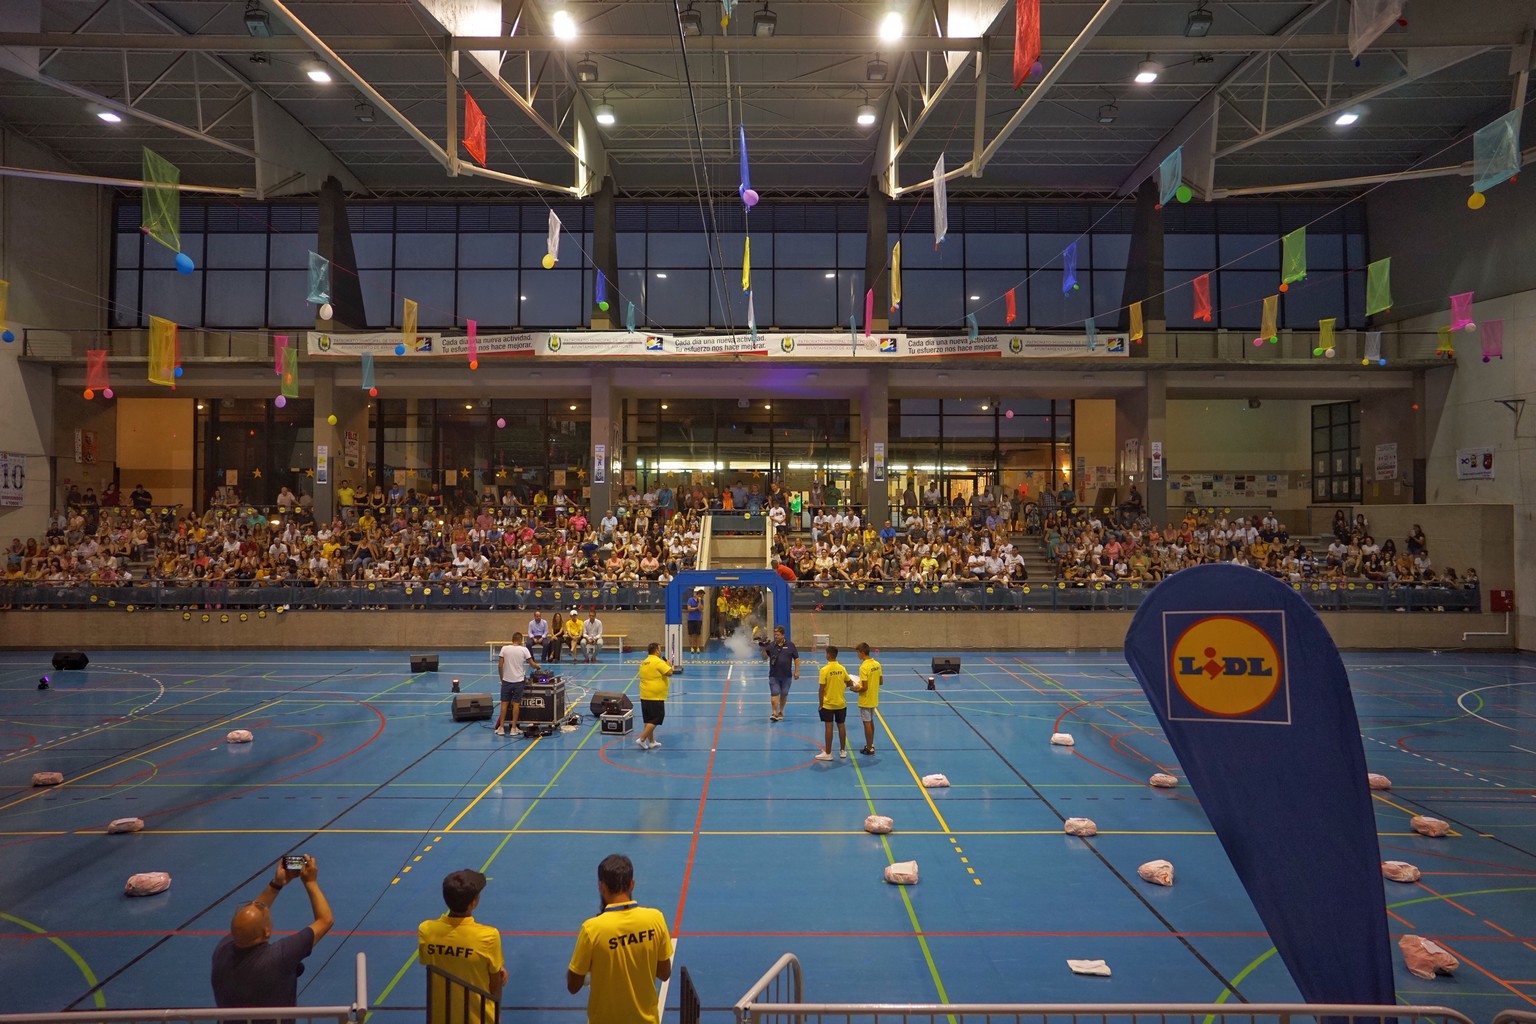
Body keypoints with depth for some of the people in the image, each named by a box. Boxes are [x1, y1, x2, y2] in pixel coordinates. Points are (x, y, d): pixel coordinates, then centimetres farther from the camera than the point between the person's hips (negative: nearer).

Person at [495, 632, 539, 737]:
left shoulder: (504, 649, -2)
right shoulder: (524, 650, -5)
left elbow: (500, 665, -2)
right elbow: (532, 664, -1)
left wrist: (501, 678, 9)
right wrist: (538, 666, 21)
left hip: (506, 680, 1)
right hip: (518, 681, -1)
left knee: (504, 703, 7)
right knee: (516, 704, 5)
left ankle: (501, 728, 7)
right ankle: (513, 728, 6)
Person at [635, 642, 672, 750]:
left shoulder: (644, 662, 12)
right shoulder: (658, 662, -14)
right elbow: (669, 673, -19)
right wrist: (669, 665, 0)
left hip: (644, 696, 9)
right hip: (656, 697, -8)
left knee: (649, 720, 15)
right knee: (655, 720, -2)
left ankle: (652, 741, 23)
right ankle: (642, 739, -9)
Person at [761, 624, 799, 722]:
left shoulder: (790, 645, -3)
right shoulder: (771, 645, -2)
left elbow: (796, 659, 2)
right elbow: (765, 657, -5)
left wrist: (796, 672, -2)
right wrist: (763, 649, -24)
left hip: (787, 675, 1)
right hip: (774, 675, -1)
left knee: (784, 694, 11)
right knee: (774, 694, -8)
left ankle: (781, 712, 26)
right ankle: (774, 713, -10)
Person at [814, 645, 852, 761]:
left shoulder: (825, 670, -16)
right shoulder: (842, 669, -3)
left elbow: (822, 689, -14)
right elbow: (849, 683, 6)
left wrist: (820, 703, -5)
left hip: (828, 704, -4)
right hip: (841, 703, 4)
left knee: (829, 727, -1)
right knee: (841, 725, 13)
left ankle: (827, 753, 3)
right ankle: (843, 750, 22)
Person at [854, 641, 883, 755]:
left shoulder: (864, 667, -23)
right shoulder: (877, 664, 0)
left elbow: (864, 687, -23)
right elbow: (880, 682, 8)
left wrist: (856, 690, -6)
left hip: (865, 700, -8)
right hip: (874, 699, 8)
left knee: (867, 723, 2)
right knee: (871, 722, 20)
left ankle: (869, 749, 10)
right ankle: (871, 744, 32)